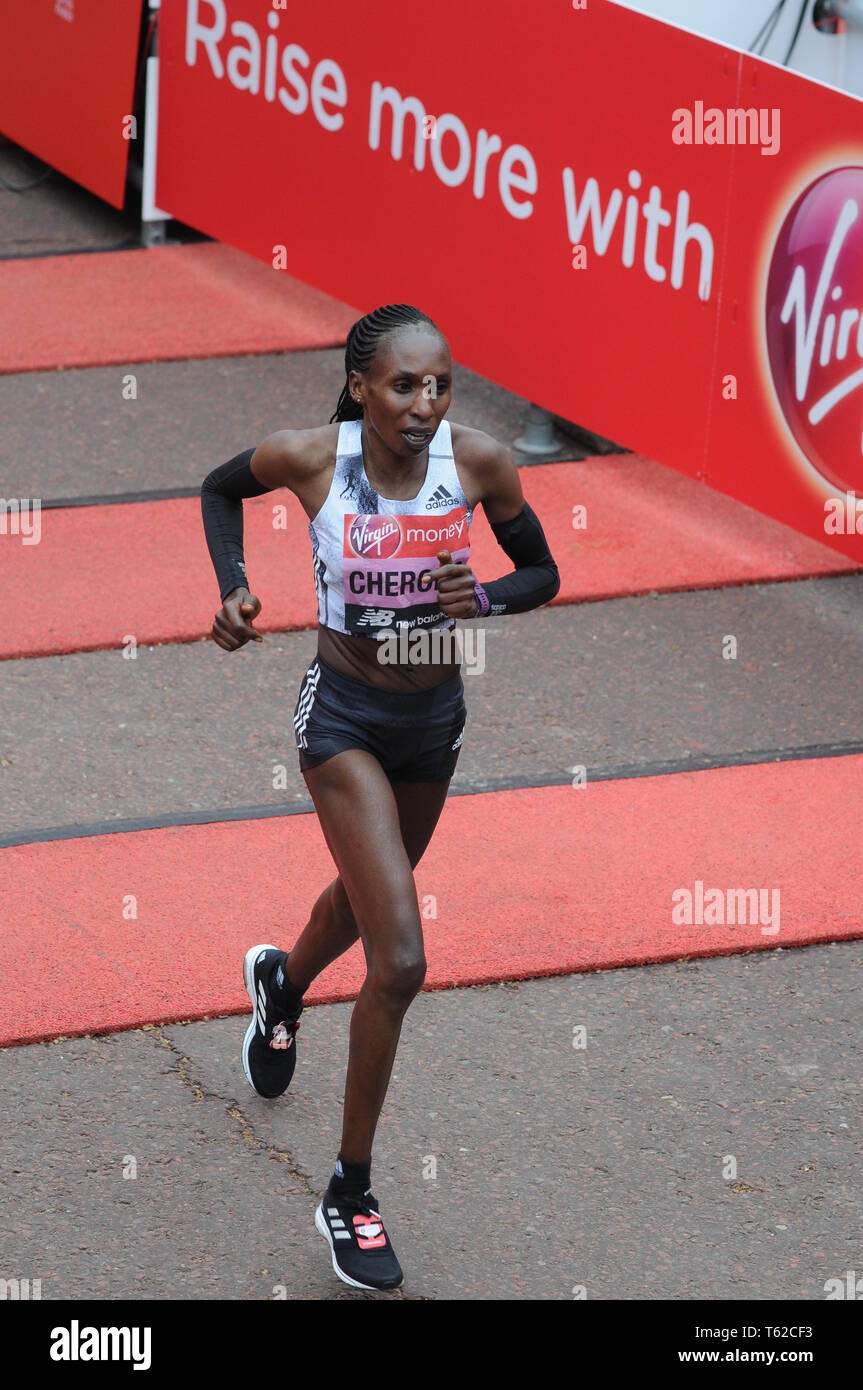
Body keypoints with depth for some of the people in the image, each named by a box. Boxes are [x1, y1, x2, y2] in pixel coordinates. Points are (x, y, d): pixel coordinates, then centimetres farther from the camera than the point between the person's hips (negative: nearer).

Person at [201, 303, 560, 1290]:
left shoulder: (479, 463, -15)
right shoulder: (310, 457, -19)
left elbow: (542, 572, 0)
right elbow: (220, 488, 3)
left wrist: (483, 597, -21)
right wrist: (234, 587, -11)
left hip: (435, 715, 4)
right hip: (344, 714, -4)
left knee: (367, 895, 31)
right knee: (400, 960, -16)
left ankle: (282, 980, 68)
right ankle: (349, 1192, 0)